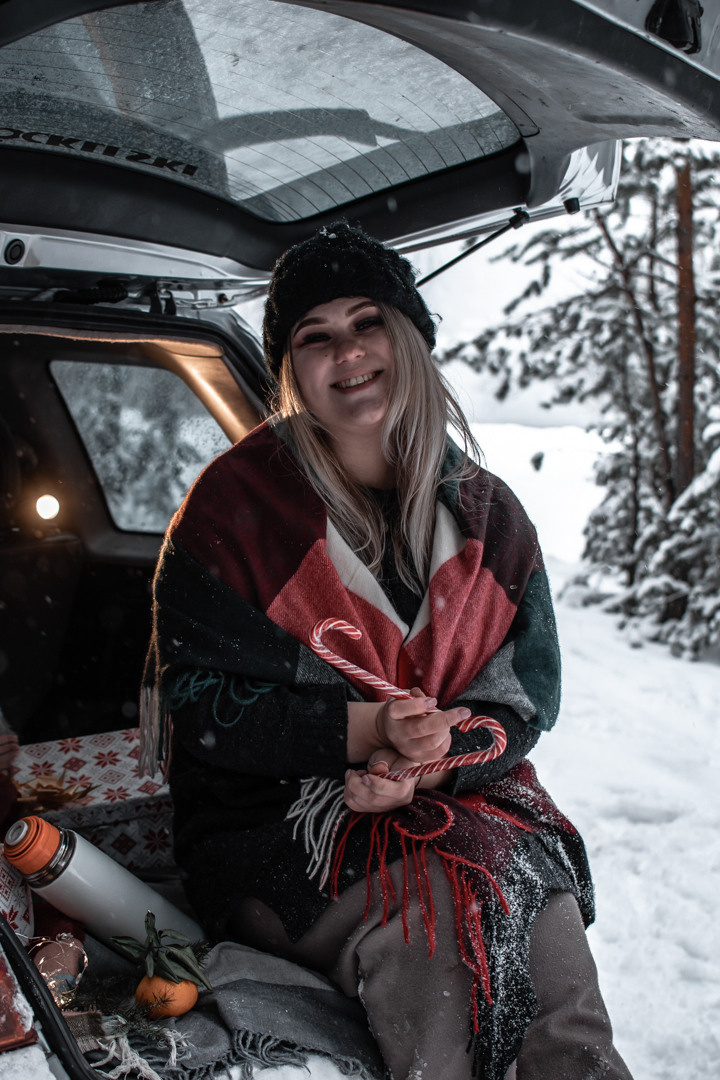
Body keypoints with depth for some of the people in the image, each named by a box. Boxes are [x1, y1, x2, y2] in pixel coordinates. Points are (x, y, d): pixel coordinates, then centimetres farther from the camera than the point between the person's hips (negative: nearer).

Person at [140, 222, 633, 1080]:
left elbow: (524, 700, 5)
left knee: (541, 888, -24)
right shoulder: (237, 503, -6)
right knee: (427, 900, -29)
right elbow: (197, 697, -7)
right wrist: (362, 728, -20)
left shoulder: (485, 515, 4)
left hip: (458, 795, 3)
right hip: (271, 814, -3)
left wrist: (430, 763, -15)